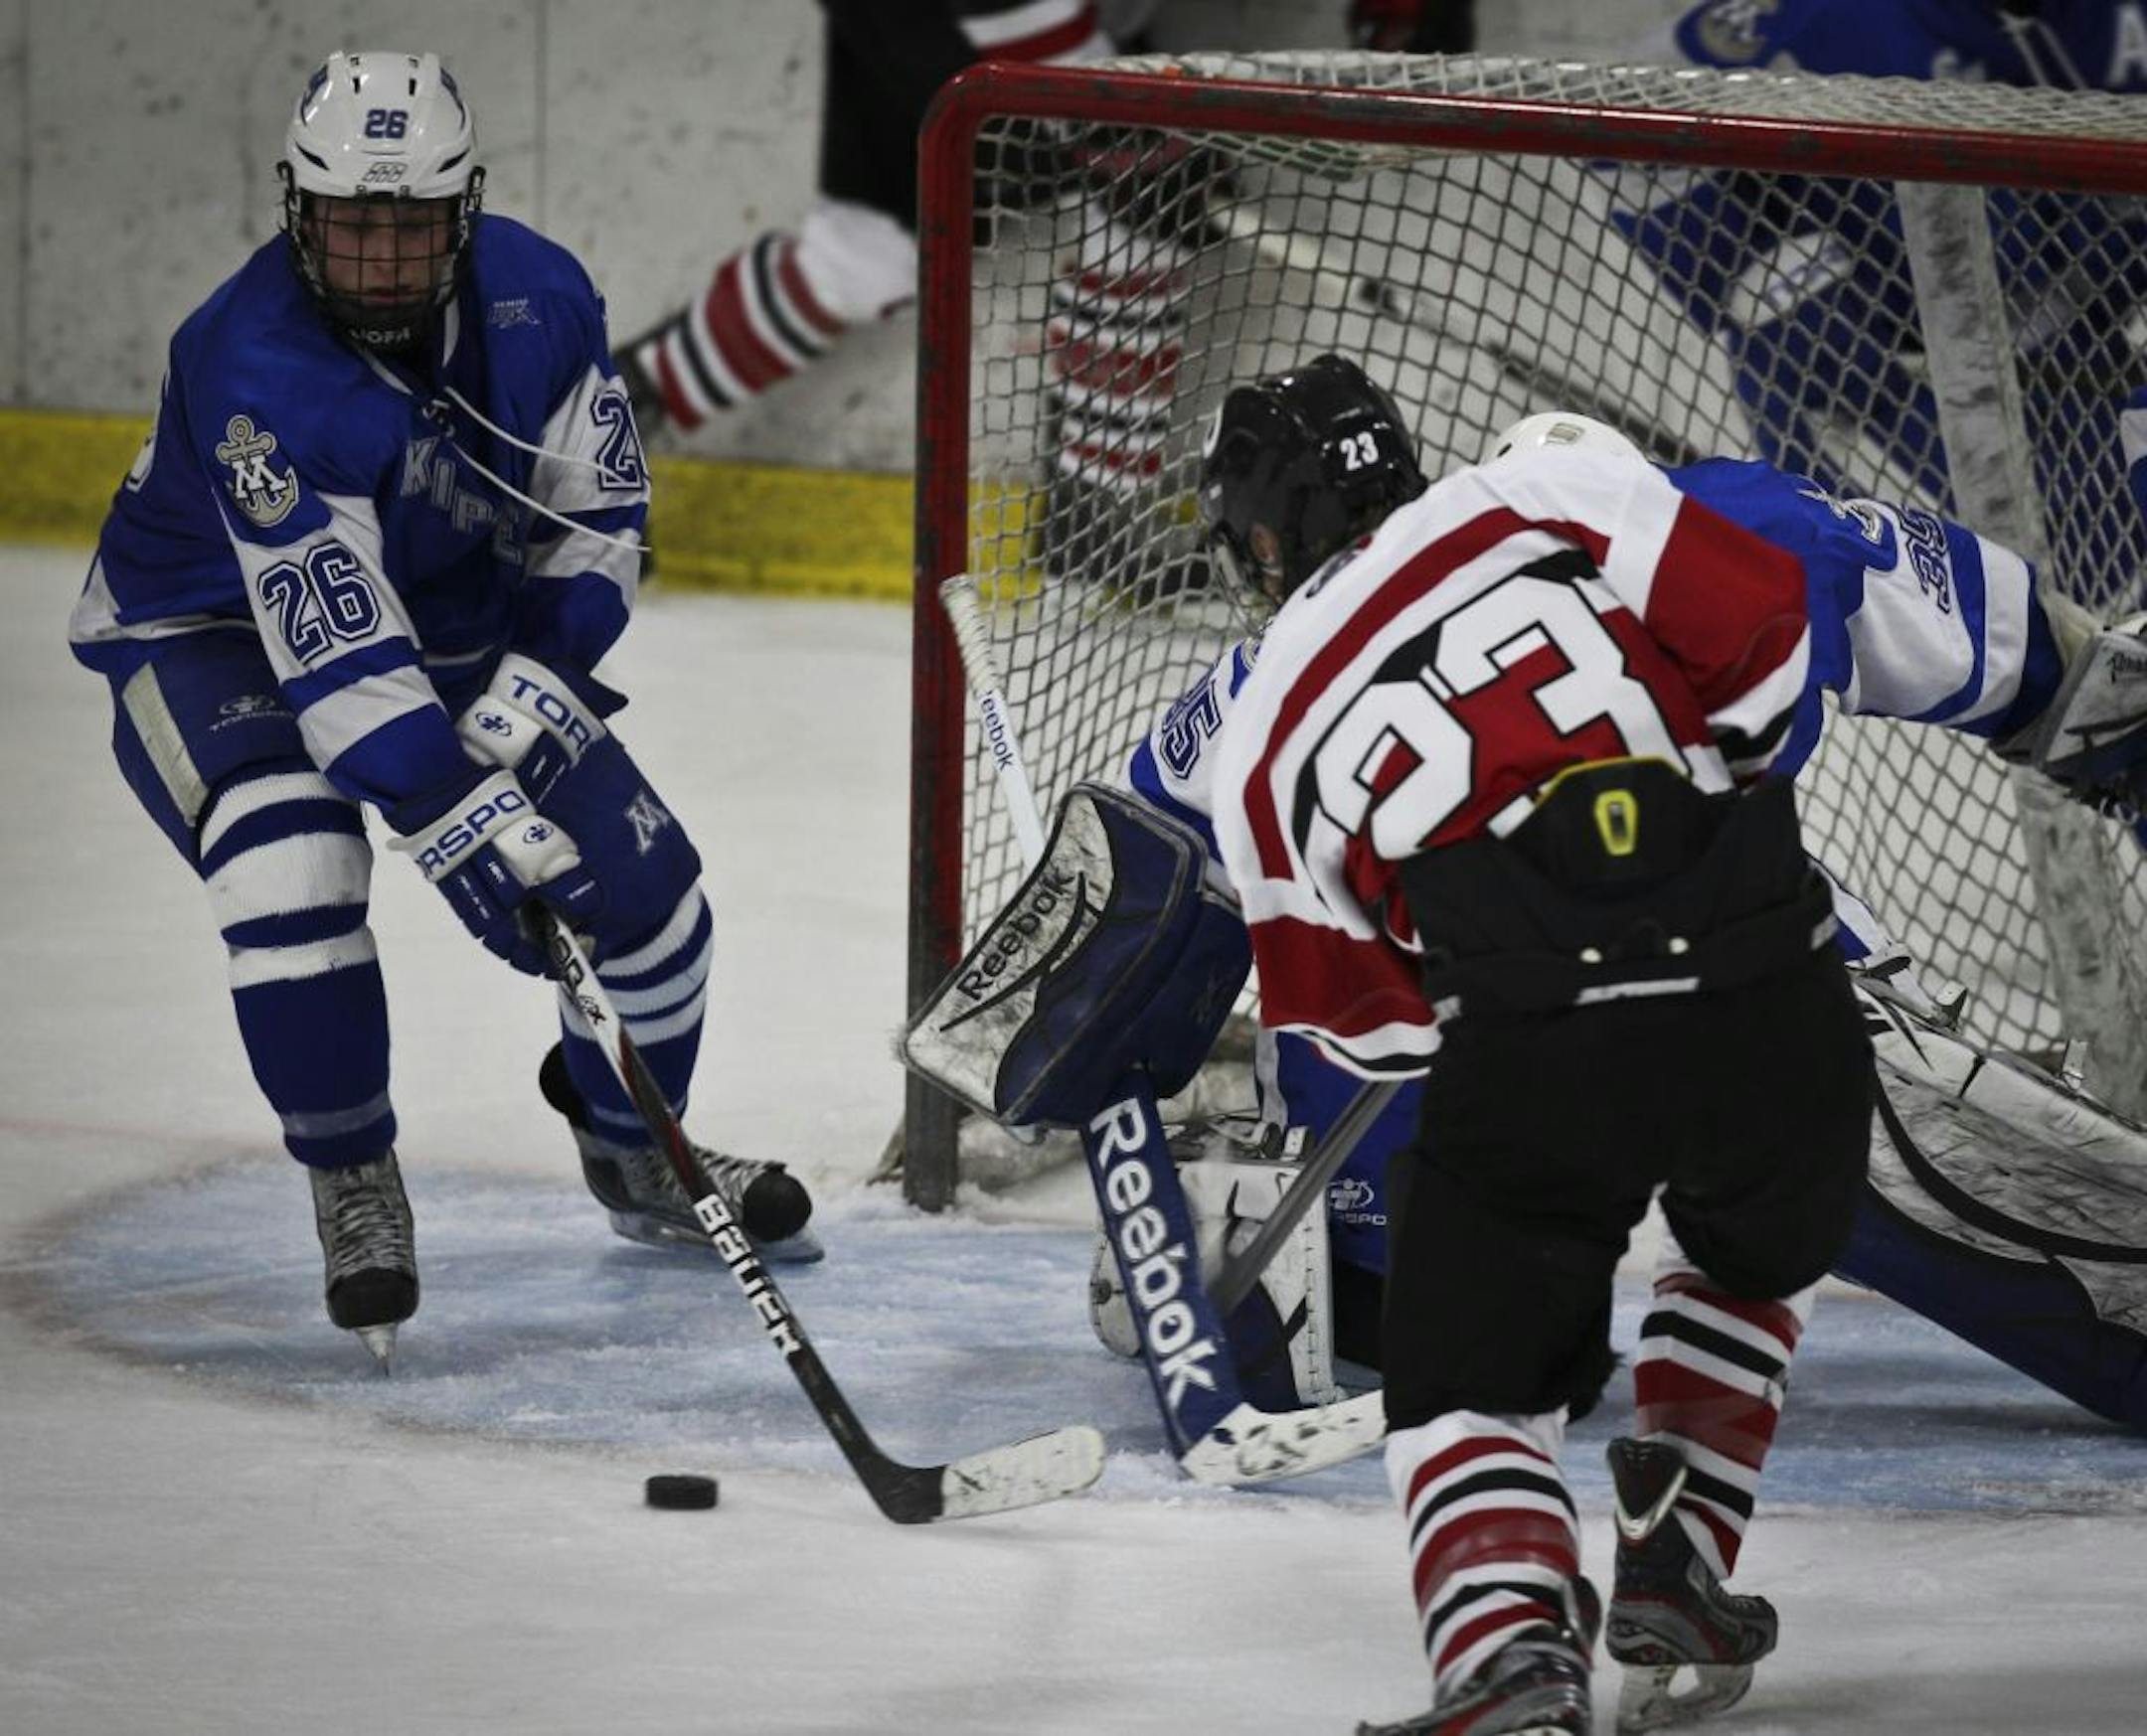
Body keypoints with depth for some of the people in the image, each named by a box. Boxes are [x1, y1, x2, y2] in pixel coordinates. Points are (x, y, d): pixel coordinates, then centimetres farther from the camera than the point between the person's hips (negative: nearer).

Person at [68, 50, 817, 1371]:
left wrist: (533, 691, -20)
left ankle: (634, 1149, 30)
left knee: (639, 871, -1)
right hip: (214, 638, -5)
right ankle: (354, 1187, -11)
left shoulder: (538, 298, -18)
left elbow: (597, 516, -4)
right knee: (292, 861, -33)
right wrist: (475, 830, -43)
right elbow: (338, 657, -38)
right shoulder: (255, 369, -35)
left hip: (456, 623, 5)